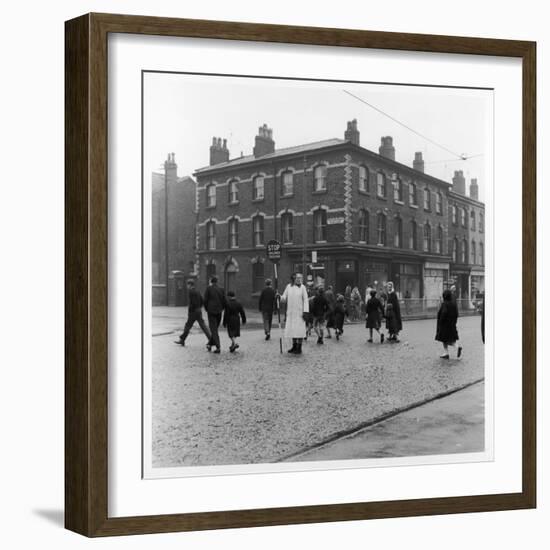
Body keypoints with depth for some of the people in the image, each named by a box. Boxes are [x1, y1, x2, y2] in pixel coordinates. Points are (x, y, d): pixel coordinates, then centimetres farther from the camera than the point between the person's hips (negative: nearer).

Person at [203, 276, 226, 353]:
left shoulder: (208, 289, -5)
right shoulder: (221, 290, 4)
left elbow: (205, 300, -7)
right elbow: (224, 301, 3)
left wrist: (207, 309, 8)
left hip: (211, 312, -4)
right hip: (219, 312, 4)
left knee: (214, 330, -3)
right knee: (215, 329, 19)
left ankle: (218, 347, -12)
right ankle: (210, 344, 27)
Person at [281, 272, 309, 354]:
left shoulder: (302, 287, -2)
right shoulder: (289, 286, 4)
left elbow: (305, 300, -4)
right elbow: (284, 298, 8)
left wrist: (305, 312, -10)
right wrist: (280, 297, -15)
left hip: (299, 312, -3)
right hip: (290, 312, 3)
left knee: (299, 329, -5)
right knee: (292, 329, 8)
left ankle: (299, 348, 4)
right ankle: (294, 346, 21)